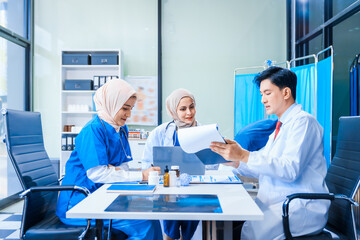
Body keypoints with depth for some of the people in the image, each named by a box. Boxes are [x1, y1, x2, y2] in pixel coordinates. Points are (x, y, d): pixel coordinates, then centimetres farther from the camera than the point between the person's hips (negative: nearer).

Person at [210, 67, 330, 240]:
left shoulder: (303, 121, -10)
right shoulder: (281, 127, 18)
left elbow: (290, 170, -23)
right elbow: (263, 168, 16)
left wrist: (243, 155, -26)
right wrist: (233, 157, 3)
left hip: (301, 207, -8)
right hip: (274, 203, 8)